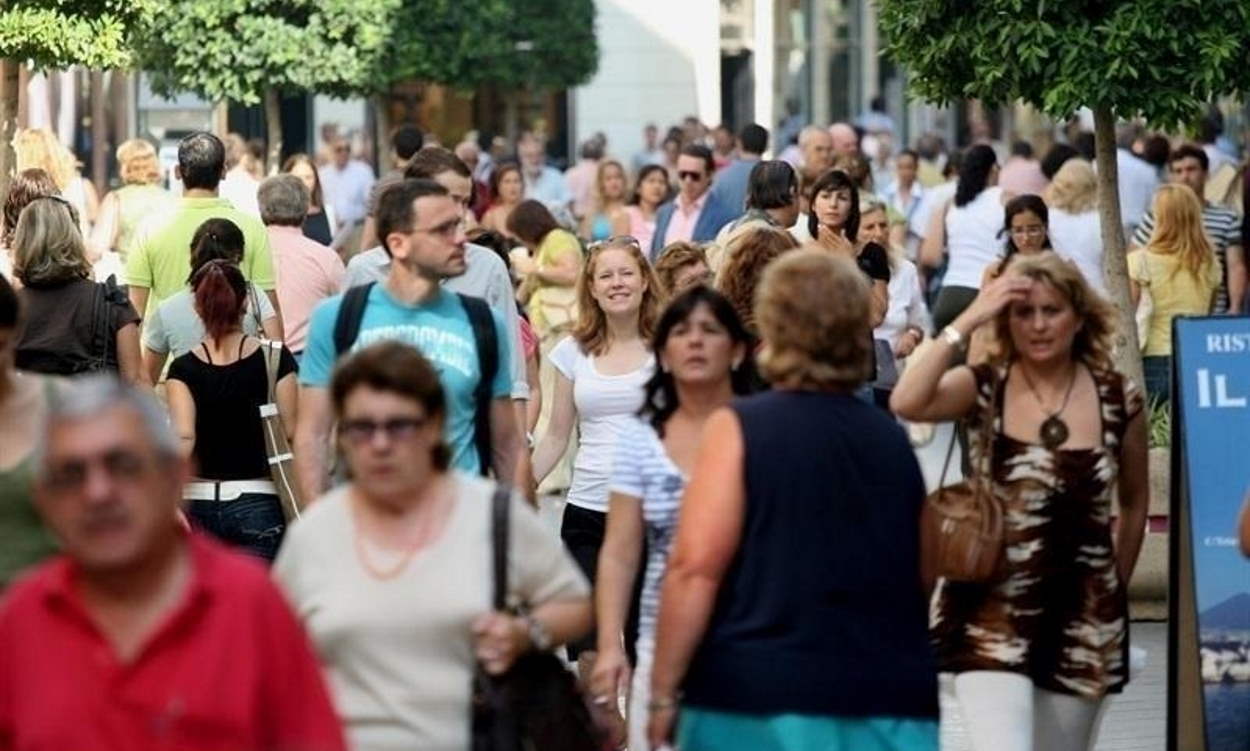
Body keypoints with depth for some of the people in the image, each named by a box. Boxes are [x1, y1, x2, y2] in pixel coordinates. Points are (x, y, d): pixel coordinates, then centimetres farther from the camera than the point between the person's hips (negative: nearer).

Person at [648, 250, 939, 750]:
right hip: (889, 702, 4)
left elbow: (696, 568, -11)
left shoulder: (740, 428, -4)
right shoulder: (893, 440, 13)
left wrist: (663, 691, -7)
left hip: (763, 699, -4)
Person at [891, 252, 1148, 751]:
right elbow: (906, 404, -25)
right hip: (992, 610, -3)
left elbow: (1134, 503, 15)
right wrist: (967, 322, -22)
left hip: (1083, 618, 3)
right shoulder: (983, 389, -4)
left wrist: (1117, 585, 14)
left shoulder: (1119, 400, 1)